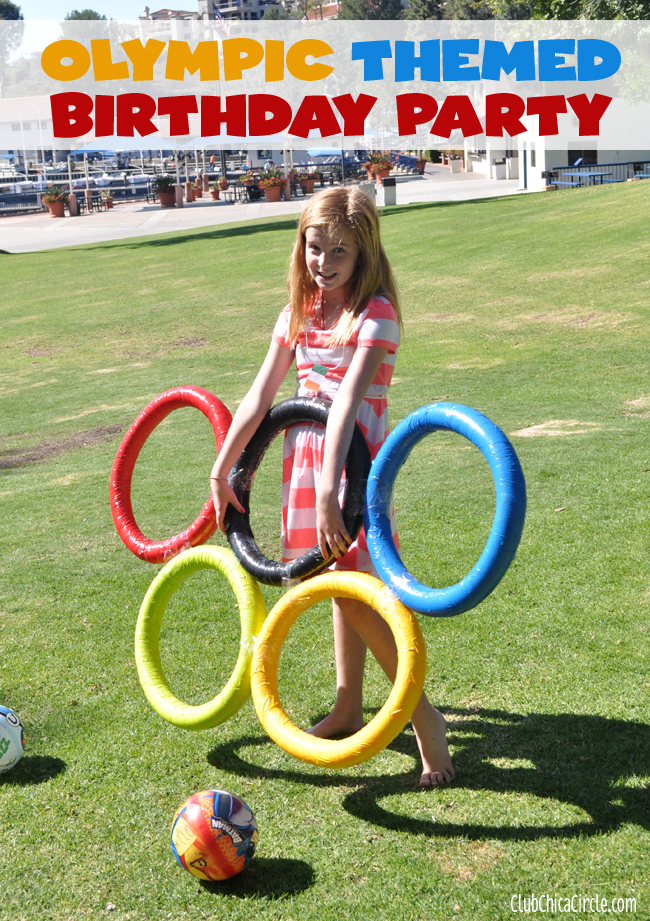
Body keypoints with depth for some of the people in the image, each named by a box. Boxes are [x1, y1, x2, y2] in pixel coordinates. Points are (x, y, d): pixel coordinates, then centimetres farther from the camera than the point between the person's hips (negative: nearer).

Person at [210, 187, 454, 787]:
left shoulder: (375, 312, -13)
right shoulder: (300, 312, 9)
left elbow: (348, 400, -25)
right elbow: (261, 395, 9)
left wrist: (329, 491, -33)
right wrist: (221, 472, 7)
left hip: (357, 455, -7)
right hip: (306, 451, 7)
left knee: (354, 587, -13)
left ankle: (423, 714, -1)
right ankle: (348, 708, 30)